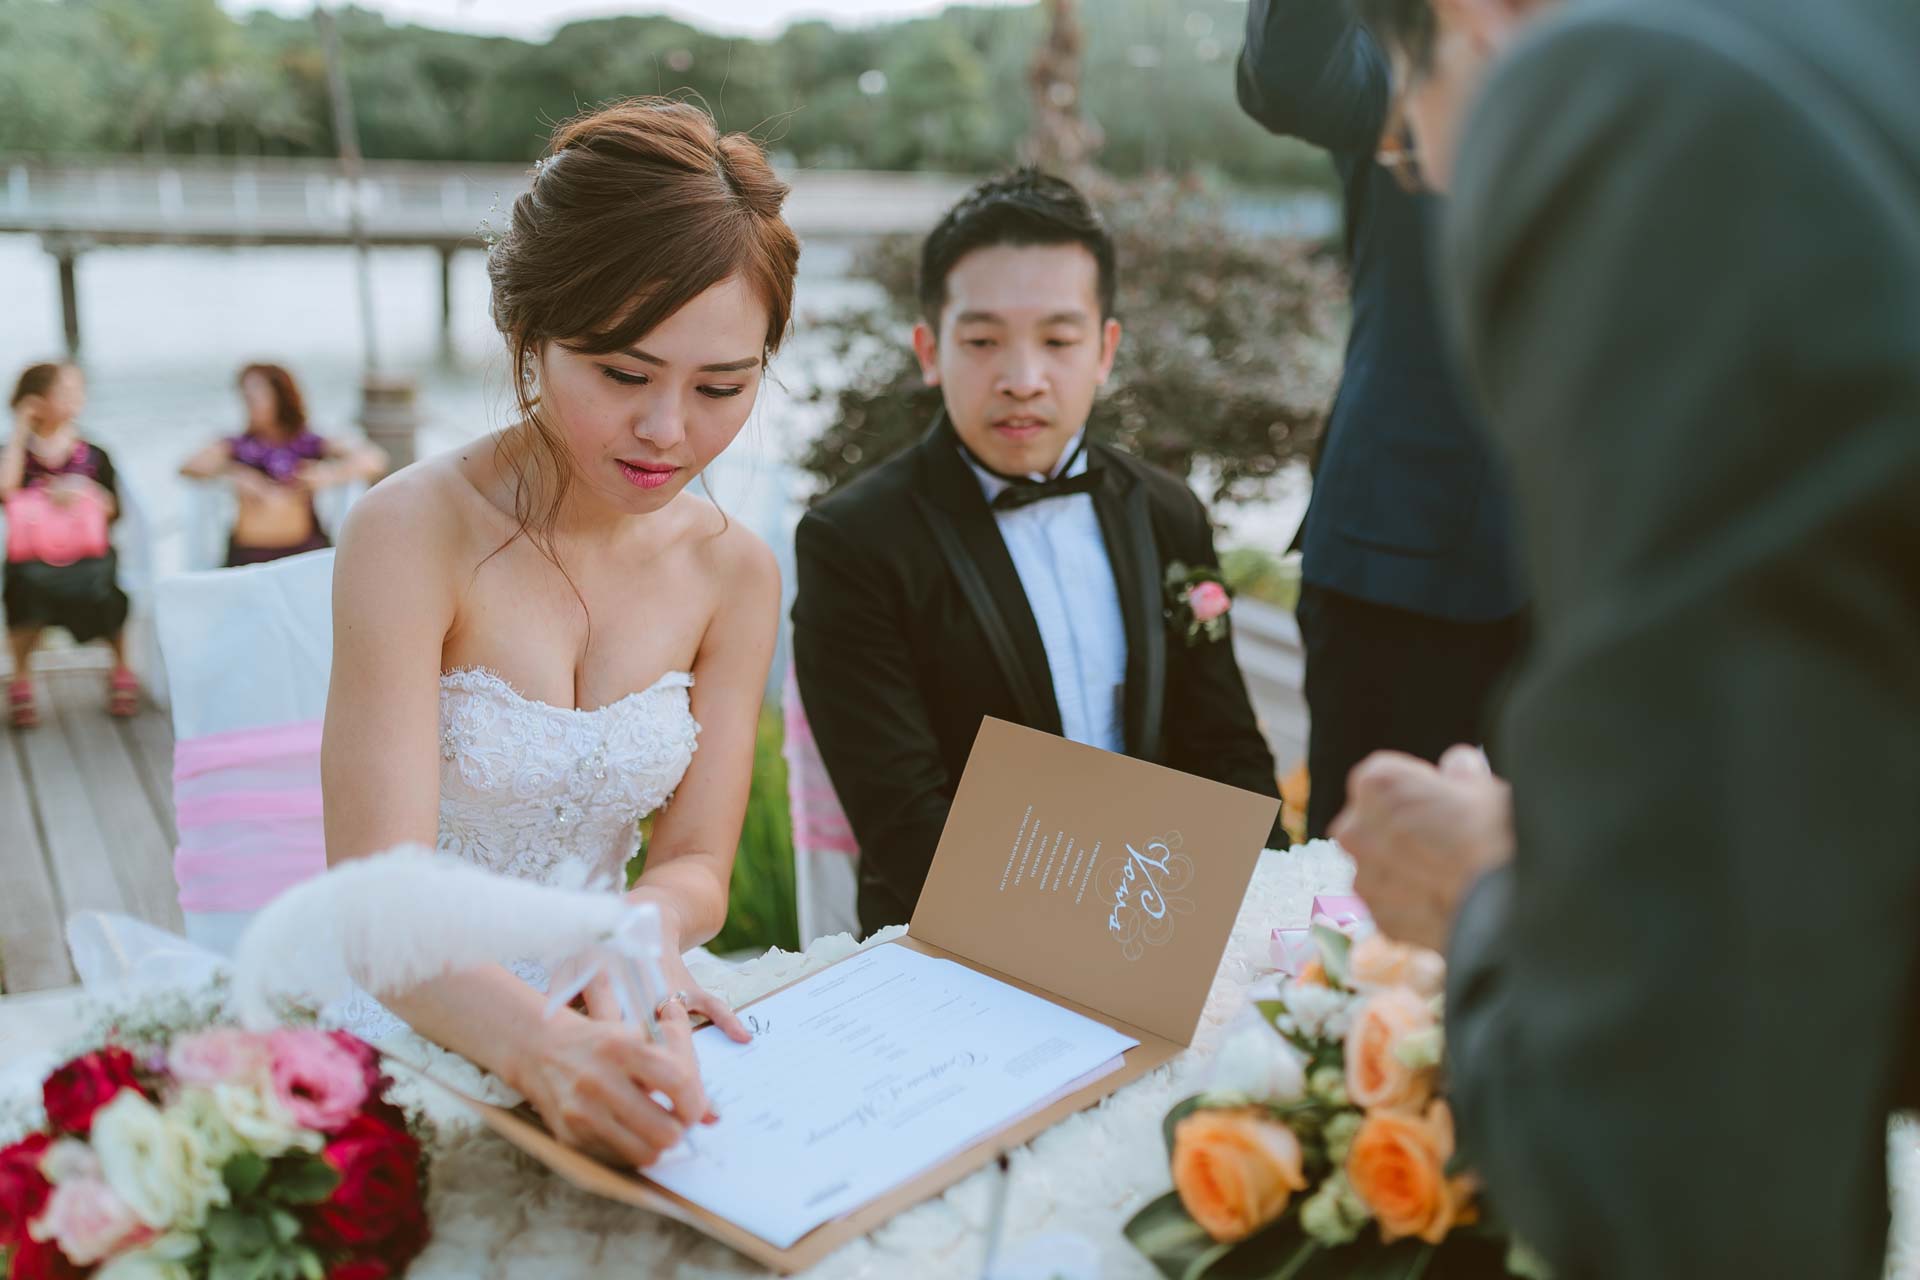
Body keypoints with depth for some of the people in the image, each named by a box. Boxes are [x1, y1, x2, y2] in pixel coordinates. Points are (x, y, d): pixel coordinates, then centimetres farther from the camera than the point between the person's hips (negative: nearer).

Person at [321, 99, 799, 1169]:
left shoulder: (735, 574, -1)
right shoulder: (415, 531, -15)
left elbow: (697, 864, 2)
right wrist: (534, 1041, -42)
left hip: (599, 1023, 3)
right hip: (412, 1021, -2)